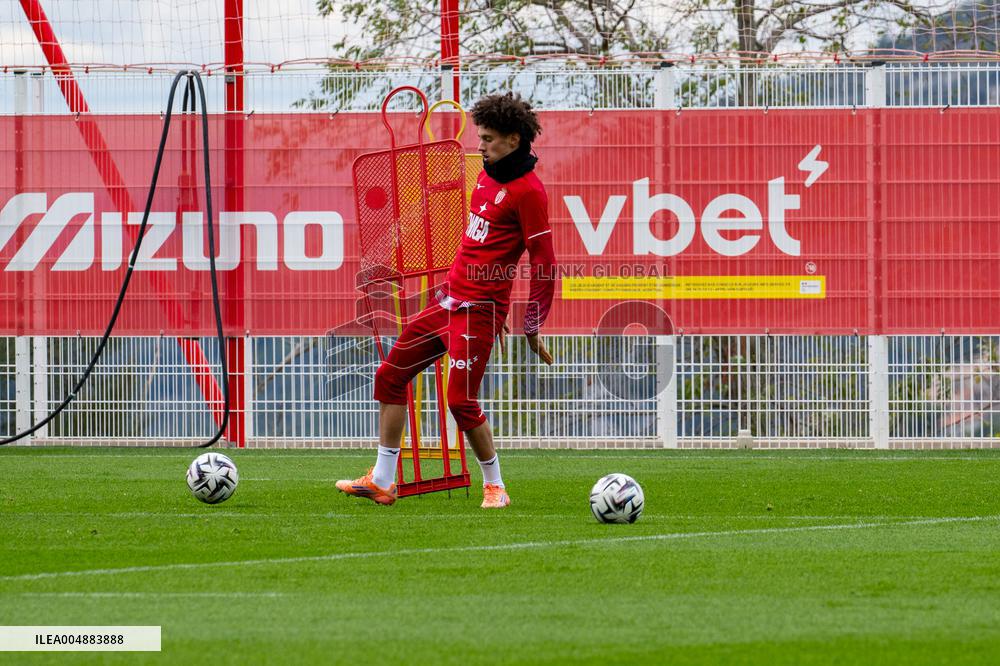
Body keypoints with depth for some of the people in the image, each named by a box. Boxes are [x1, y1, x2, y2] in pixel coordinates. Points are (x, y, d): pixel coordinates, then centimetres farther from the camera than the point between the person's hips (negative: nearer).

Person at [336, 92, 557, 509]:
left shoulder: (527, 191, -15)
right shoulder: (487, 175, 12)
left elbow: (544, 264, -15)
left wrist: (533, 329, -13)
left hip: (478, 311, -10)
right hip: (449, 300, 10)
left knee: (461, 400, -13)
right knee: (390, 375, 12)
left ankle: (495, 487, 6)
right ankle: (381, 482, 18)